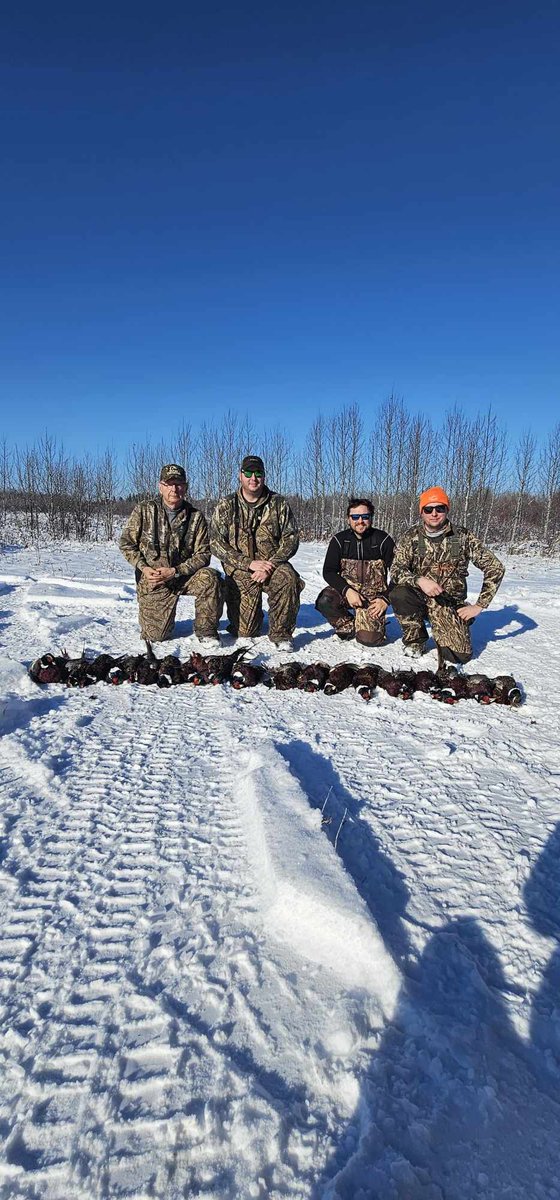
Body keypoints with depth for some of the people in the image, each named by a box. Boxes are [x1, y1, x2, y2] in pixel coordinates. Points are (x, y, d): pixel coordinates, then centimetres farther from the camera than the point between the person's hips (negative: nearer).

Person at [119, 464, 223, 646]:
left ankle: (206, 632, -13)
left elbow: (203, 554, -7)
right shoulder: (144, 510, -4)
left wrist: (175, 571, -20)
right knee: (155, 635, -6)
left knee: (210, 578, -31)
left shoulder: (195, 517, -4)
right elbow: (126, 543, 0)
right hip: (151, 579, 0)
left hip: (184, 576, 1)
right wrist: (144, 568, -15)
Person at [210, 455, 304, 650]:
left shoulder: (279, 504, 2)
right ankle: (255, 614, 35)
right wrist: (249, 563, -18)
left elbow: (291, 539, -2)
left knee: (288, 578, -36)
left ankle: (281, 634, -17)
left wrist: (271, 565, -18)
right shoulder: (226, 506, 0)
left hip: (272, 565, 0)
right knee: (244, 632, -4)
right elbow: (216, 543, -7)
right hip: (240, 571, 0)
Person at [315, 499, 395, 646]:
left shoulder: (384, 540, -5)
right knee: (324, 602, -31)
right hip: (345, 589, 2)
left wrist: (386, 599, -13)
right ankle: (349, 626, 1)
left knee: (369, 639, -20)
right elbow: (328, 572, -5)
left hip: (373, 596, -2)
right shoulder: (339, 540, -1)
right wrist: (347, 590, -20)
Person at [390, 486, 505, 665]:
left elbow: (495, 567, -6)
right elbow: (396, 570, -10)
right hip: (419, 597, 1)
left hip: (450, 603, 0)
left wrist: (479, 606, -8)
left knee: (459, 655, -18)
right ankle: (415, 639, -4)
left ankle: (439, 630, 19)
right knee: (398, 592, -34)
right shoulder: (412, 536, -2)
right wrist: (419, 580, -31)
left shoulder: (462, 536, -6)